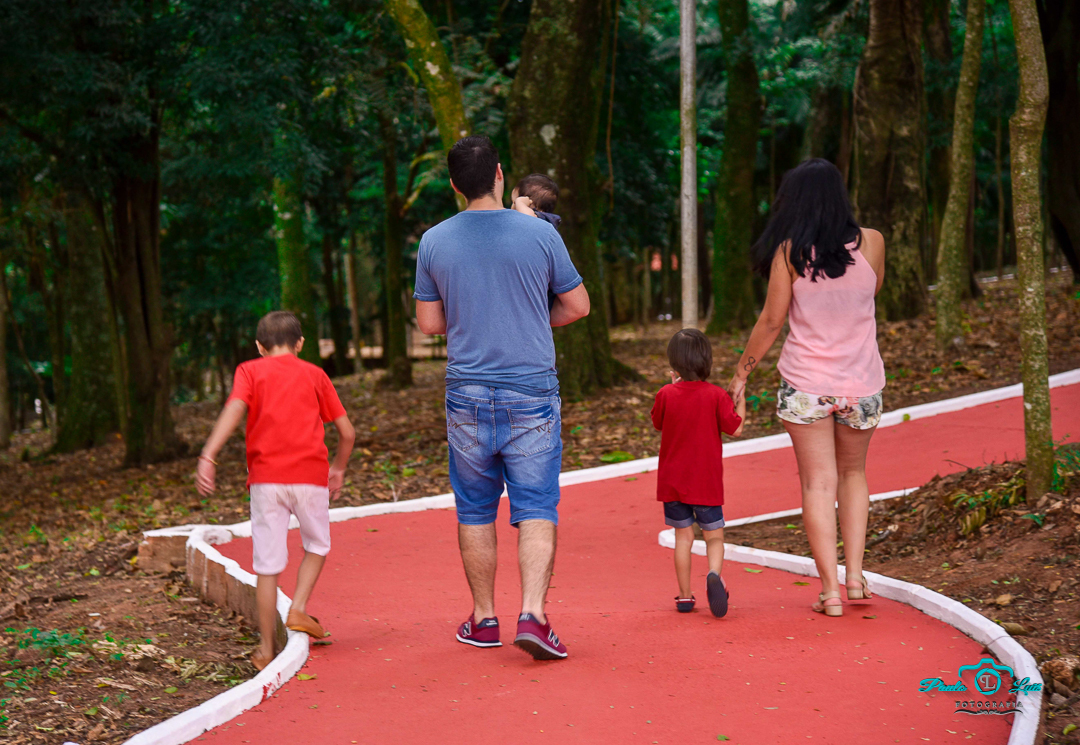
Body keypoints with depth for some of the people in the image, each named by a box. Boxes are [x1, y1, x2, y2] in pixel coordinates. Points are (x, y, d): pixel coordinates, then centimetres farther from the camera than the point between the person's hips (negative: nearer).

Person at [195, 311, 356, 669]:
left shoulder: (250, 371, 9)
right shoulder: (315, 374, 13)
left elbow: (234, 409, -11)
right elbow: (347, 432, 11)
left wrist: (208, 457, -19)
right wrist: (338, 468, 28)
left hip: (266, 478, 0)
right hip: (310, 476, 0)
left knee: (268, 565, 4)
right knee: (317, 546, 23)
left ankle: (266, 648, 7)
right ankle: (298, 609, 4)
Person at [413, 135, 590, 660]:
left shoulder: (434, 242, -1)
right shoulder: (539, 234, -5)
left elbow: (429, 324, 6)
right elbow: (577, 306, 4)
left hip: (467, 395, 2)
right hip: (533, 394, -1)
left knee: (475, 509, 13)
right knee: (536, 509, 1)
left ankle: (484, 619, 20)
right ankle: (533, 614, -12)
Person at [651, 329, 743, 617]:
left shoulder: (666, 394, -5)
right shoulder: (716, 395, -10)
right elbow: (735, 429, -6)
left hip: (672, 480, 2)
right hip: (706, 480, -2)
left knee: (683, 536, 11)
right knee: (714, 535, 7)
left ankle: (685, 596, 12)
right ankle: (714, 574, -21)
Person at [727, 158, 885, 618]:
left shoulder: (790, 252, -9)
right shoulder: (870, 243, -3)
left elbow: (771, 321, -6)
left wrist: (741, 373, 6)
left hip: (806, 383, -2)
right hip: (862, 383, 2)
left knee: (818, 483, 4)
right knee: (852, 472, 21)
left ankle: (830, 589, 0)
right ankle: (855, 574, 12)